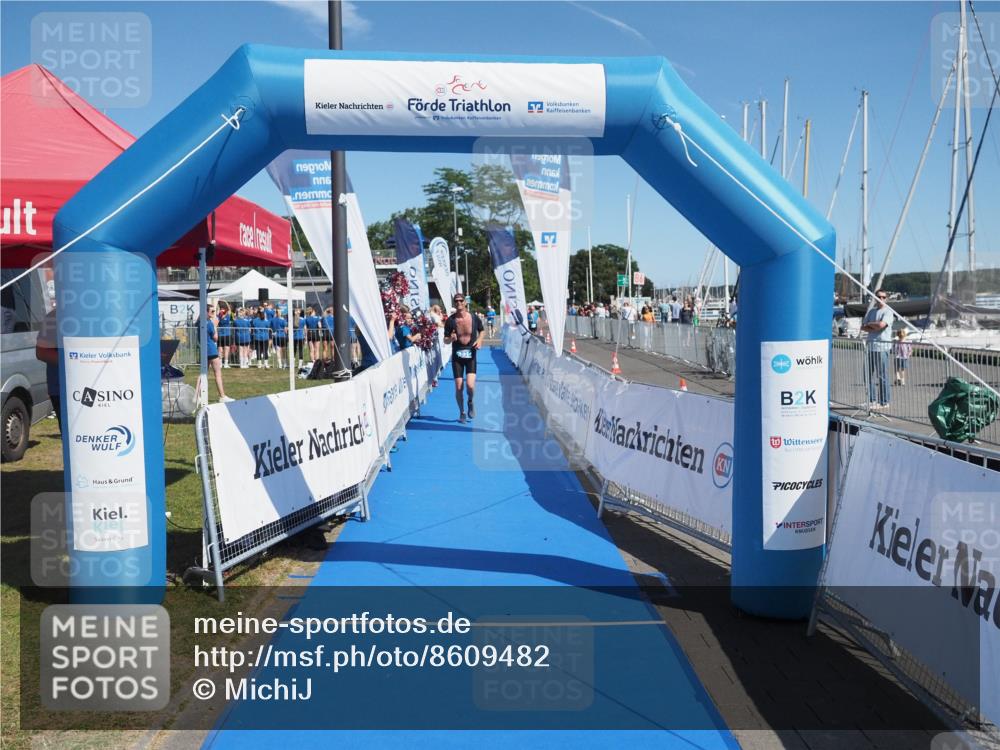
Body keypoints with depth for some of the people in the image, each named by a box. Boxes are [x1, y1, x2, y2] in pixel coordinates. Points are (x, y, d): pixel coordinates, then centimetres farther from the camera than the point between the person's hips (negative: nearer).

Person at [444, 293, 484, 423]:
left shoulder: (474, 318, -4)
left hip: (471, 355, -1)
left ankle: (471, 402, 19)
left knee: (470, 385, -16)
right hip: (457, 356, 1)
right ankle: (462, 412, 22)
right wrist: (451, 338, -21)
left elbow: (482, 330, 14)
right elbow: (445, 340, 1)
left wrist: (480, 339, -6)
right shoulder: (450, 321, -6)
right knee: (458, 387, 0)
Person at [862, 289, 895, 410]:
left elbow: (881, 324, -18)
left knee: (882, 375, -4)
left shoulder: (887, 311, -2)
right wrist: (875, 328, -8)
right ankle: (872, 400, 16)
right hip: (871, 346, 6)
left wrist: (869, 324, 0)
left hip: (882, 346, -6)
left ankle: (884, 401, 2)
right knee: (869, 374, 8)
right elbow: (863, 327, 10)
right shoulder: (871, 311, 17)